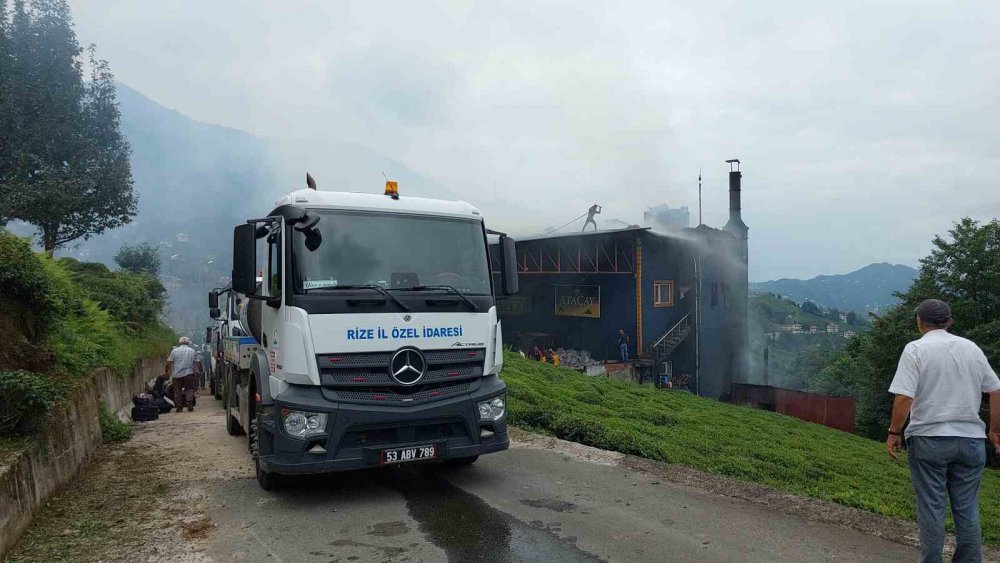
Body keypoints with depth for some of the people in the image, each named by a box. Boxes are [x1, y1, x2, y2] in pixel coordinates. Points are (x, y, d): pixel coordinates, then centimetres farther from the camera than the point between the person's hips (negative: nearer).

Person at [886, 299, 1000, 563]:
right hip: (970, 439, 4)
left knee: (931, 508, 4)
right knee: (967, 509, 12)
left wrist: (894, 432, -6)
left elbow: (903, 397, -16)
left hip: (929, 439, -4)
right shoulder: (972, 348, 7)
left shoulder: (915, 349, -8)